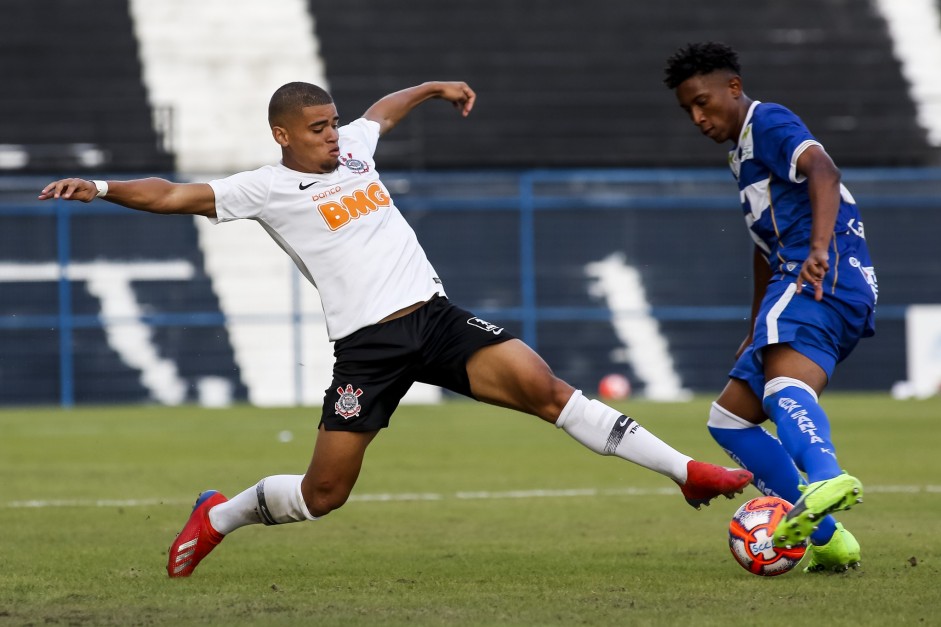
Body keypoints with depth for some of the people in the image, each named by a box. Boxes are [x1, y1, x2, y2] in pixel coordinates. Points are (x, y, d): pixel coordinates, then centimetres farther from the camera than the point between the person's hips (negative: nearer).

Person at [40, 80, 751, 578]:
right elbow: (175, 196, -8)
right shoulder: (265, 188, -1)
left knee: (541, 386, -14)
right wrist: (101, 188, -20)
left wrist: (436, 88, 46)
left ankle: (687, 472, -15)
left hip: (437, 317, 4)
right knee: (323, 492, -4)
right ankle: (216, 518, 25)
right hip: (367, 345, -4)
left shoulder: (351, 147, 15)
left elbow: (385, 108, 37)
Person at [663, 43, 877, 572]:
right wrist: (755, 331, 47)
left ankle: (827, 480, -69)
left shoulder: (768, 122, 0)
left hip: (826, 277, -11)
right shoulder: (744, 154, 31)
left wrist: (820, 249, -35)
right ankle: (827, 538, -3)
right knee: (729, 419, 12)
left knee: (784, 381, -38)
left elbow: (821, 170, -20)